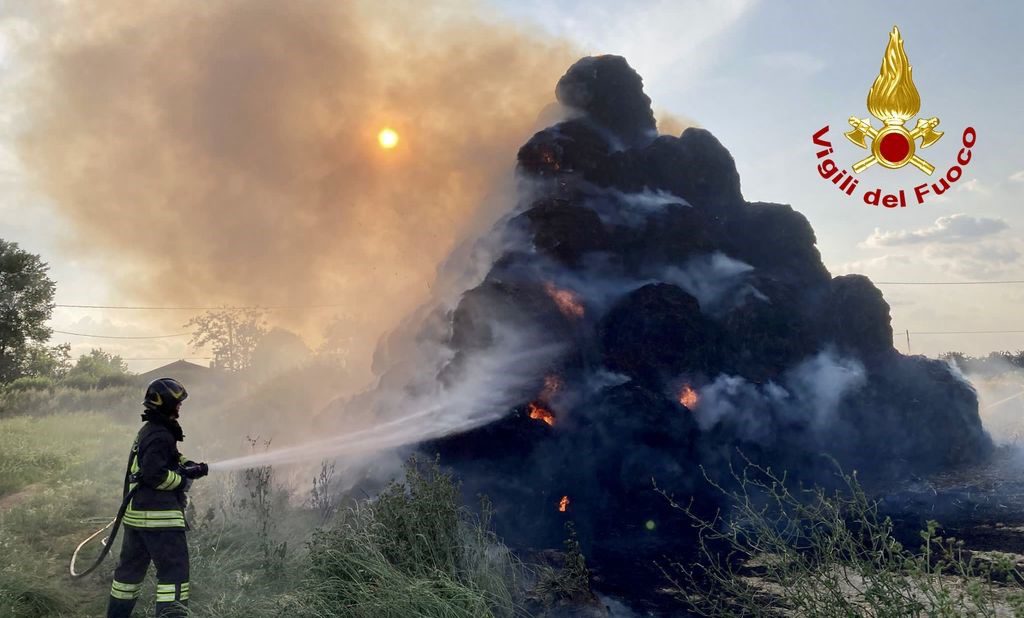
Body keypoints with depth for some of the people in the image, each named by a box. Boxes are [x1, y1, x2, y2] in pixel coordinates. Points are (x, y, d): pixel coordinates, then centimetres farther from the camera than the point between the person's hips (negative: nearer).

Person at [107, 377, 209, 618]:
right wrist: (184, 479, -9)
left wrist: (190, 467, 5)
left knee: (131, 567, 20)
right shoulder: (160, 436, -16)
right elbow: (154, 475, -23)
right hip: (158, 516, -11)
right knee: (175, 569, -8)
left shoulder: (149, 431, 17)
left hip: (137, 514, 11)